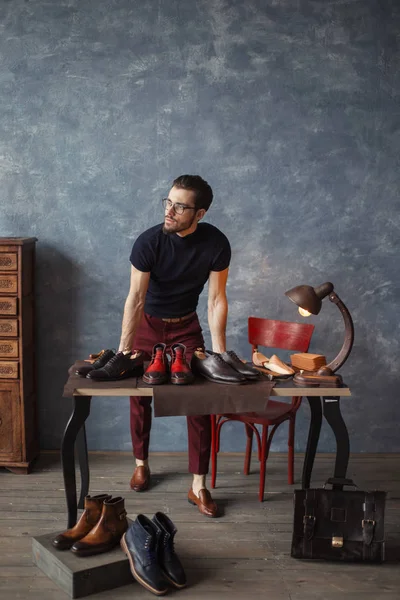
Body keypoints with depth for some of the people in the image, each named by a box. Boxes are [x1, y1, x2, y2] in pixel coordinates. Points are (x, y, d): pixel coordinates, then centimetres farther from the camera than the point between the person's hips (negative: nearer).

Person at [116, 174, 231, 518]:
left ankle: (198, 486, 3)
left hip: (186, 325, 1)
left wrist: (219, 350, -22)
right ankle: (141, 463, 30)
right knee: (140, 396, 7)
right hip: (148, 323, 0)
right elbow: (136, 297, -26)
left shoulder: (216, 244, -22)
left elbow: (217, 298, -17)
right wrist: (123, 349, -29)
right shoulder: (149, 242, -26)